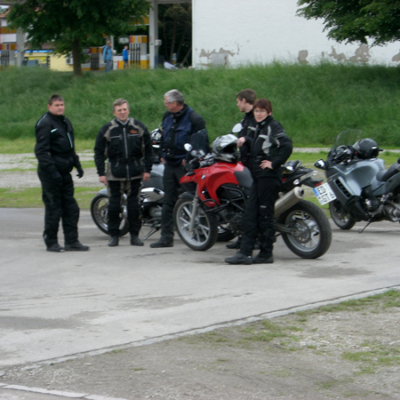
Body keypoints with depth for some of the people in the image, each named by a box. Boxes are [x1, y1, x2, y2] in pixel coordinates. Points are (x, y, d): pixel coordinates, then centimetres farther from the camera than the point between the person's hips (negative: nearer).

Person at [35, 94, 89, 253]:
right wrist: (52, 171, -23)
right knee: (53, 208, -3)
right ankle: (51, 242, 7)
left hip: (64, 172, 8)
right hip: (50, 174, -8)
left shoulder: (65, 122, 16)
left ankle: (71, 241, 11)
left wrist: (77, 165, 18)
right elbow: (41, 151, -18)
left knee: (71, 208, 7)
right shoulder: (45, 124, -12)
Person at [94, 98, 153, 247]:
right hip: (115, 173, -1)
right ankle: (114, 236, 9)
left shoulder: (139, 127, 5)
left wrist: (147, 169, 4)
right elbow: (99, 152, 3)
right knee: (114, 204, 1)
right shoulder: (107, 129, 1)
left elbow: (148, 149, 10)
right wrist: (101, 173, -3)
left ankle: (135, 235, 11)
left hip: (135, 172, 1)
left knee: (134, 204, 4)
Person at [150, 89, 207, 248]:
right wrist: (162, 155, 15)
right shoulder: (167, 116, 13)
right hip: (170, 164, 7)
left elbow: (202, 142, -13)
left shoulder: (194, 119, -12)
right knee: (168, 202, 6)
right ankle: (166, 237, 9)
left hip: (185, 165, -7)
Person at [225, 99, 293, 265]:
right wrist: (245, 139, 22)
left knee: (265, 215, -4)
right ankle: (245, 252, 4)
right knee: (250, 215, 4)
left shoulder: (273, 126, -10)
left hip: (269, 176, -9)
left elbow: (287, 145, -23)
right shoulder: (259, 127, 18)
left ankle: (266, 254, 2)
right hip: (258, 176, 9)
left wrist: (274, 163, -20)